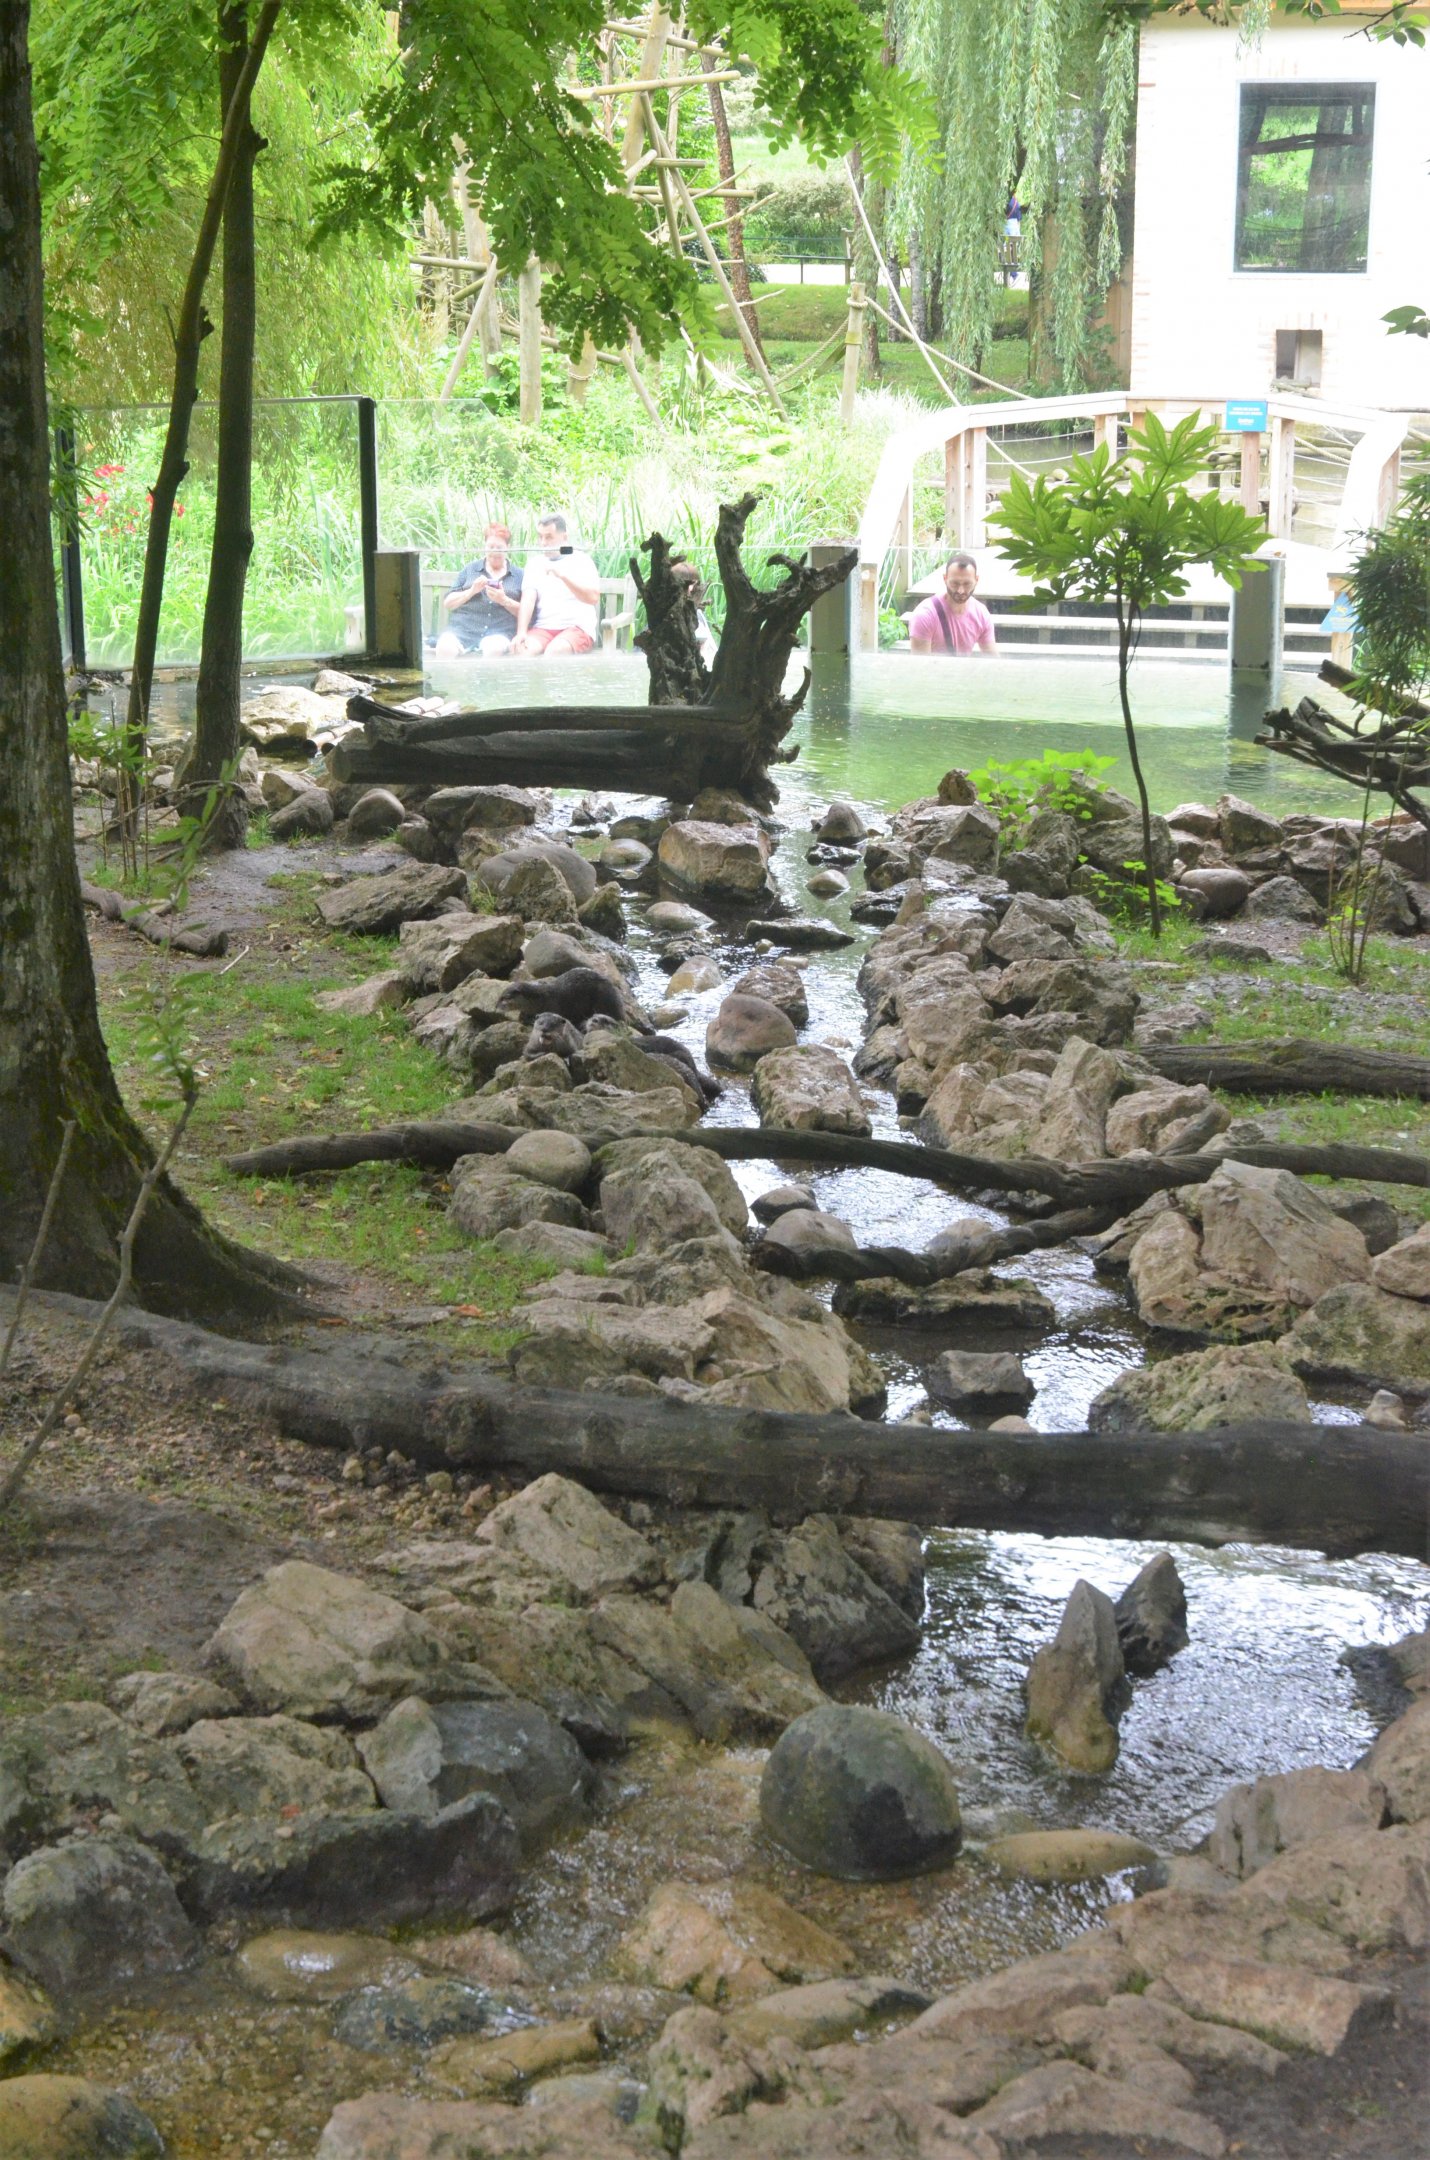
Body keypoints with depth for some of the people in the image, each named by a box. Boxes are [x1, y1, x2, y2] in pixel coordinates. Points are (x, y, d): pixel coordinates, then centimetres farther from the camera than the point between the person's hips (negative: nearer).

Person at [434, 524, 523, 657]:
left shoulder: (519, 575, 16)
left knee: (494, 649, -38)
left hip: (499, 632, -1)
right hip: (462, 629, 1)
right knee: (446, 648, -32)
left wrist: (504, 600, -9)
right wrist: (471, 591, -3)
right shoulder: (470, 570, 20)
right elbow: (447, 603, 13)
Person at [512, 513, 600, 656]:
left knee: (553, 650, -34)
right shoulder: (535, 563, 17)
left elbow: (593, 597, -9)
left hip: (577, 627, -3)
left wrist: (563, 576, -19)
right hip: (543, 628, 3)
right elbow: (528, 599, 3)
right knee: (522, 648, -29)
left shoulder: (582, 561, 7)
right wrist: (521, 632, -13)